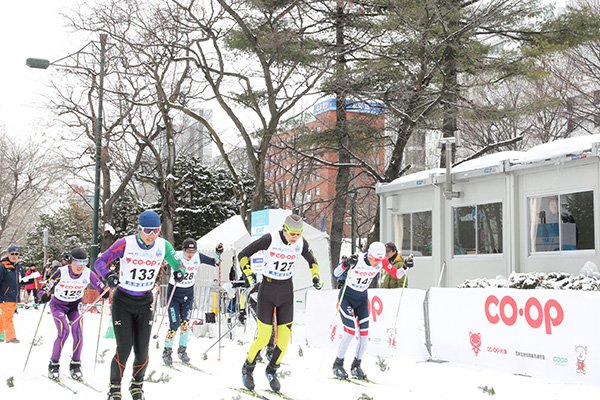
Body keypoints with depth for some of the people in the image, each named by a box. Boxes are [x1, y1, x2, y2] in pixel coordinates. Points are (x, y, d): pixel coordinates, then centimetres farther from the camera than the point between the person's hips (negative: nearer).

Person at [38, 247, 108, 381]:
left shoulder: (88, 274, -19)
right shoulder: (62, 272, -27)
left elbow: (101, 287, -6)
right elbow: (45, 289, -24)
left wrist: (105, 293, -28)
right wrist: (44, 296, -47)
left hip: (75, 305, 3)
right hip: (58, 304, -3)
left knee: (78, 332, -15)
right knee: (64, 332, -21)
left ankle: (75, 365, 2)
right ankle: (53, 365, -4)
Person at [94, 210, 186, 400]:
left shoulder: (163, 246, -9)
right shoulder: (125, 243, -18)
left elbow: (177, 263, 5)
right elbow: (100, 262, -15)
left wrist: (179, 272, -19)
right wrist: (108, 276, -36)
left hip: (145, 302, 3)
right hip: (123, 301, -3)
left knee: (142, 350, 1)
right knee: (124, 349, -9)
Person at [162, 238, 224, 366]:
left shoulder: (198, 257, -7)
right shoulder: (177, 256, -20)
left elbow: (215, 262, 3)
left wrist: (218, 253, -14)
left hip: (188, 293, 3)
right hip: (174, 292, -3)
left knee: (186, 323, -1)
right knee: (174, 325, -6)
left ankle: (182, 350, 17)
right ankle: (167, 351, 11)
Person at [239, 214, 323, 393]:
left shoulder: (301, 243, -7)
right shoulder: (270, 239, -18)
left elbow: (312, 262, 13)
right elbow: (243, 255, -10)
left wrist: (316, 277, -4)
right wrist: (248, 273, -24)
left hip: (286, 291, 4)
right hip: (267, 290, -3)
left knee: (284, 337, 0)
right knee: (263, 337, -5)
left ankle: (272, 370, 24)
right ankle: (248, 369, 21)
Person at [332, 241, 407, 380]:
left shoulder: (381, 262, -13)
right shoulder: (357, 259, -26)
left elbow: (397, 275, -6)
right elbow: (336, 273, -28)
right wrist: (346, 264, -46)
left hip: (362, 298, 5)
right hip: (346, 297, -5)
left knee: (364, 334, -2)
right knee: (350, 332, -15)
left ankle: (356, 366, 16)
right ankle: (338, 365, 3)